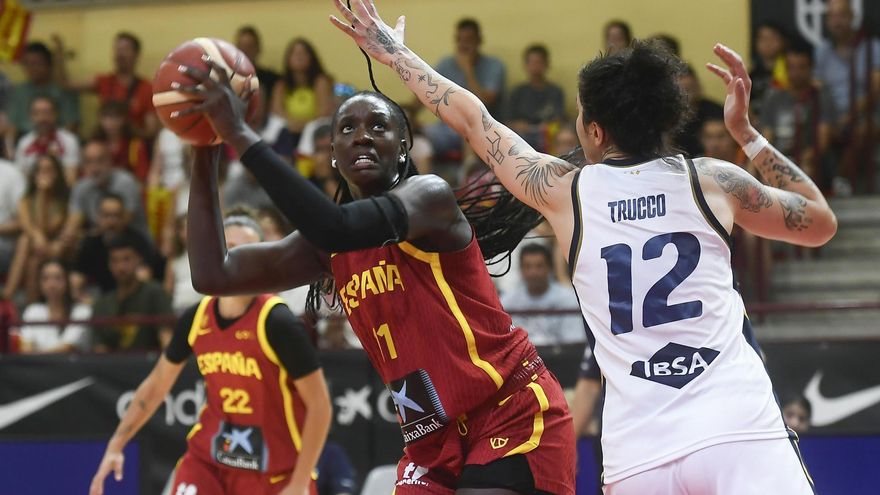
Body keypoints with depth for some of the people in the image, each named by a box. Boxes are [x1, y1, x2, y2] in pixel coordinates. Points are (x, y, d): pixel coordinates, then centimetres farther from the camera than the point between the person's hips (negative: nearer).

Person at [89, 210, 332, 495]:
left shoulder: (277, 323, -18)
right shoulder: (195, 319, -3)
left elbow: (319, 405, -16)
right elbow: (156, 385, 14)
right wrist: (116, 446, 11)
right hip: (207, 459, 4)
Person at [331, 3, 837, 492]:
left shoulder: (566, 191, 7)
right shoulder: (711, 180, 6)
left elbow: (473, 119, 22)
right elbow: (821, 223, 20)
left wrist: (396, 52, 35)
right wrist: (747, 132, 22)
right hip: (740, 436, -2)